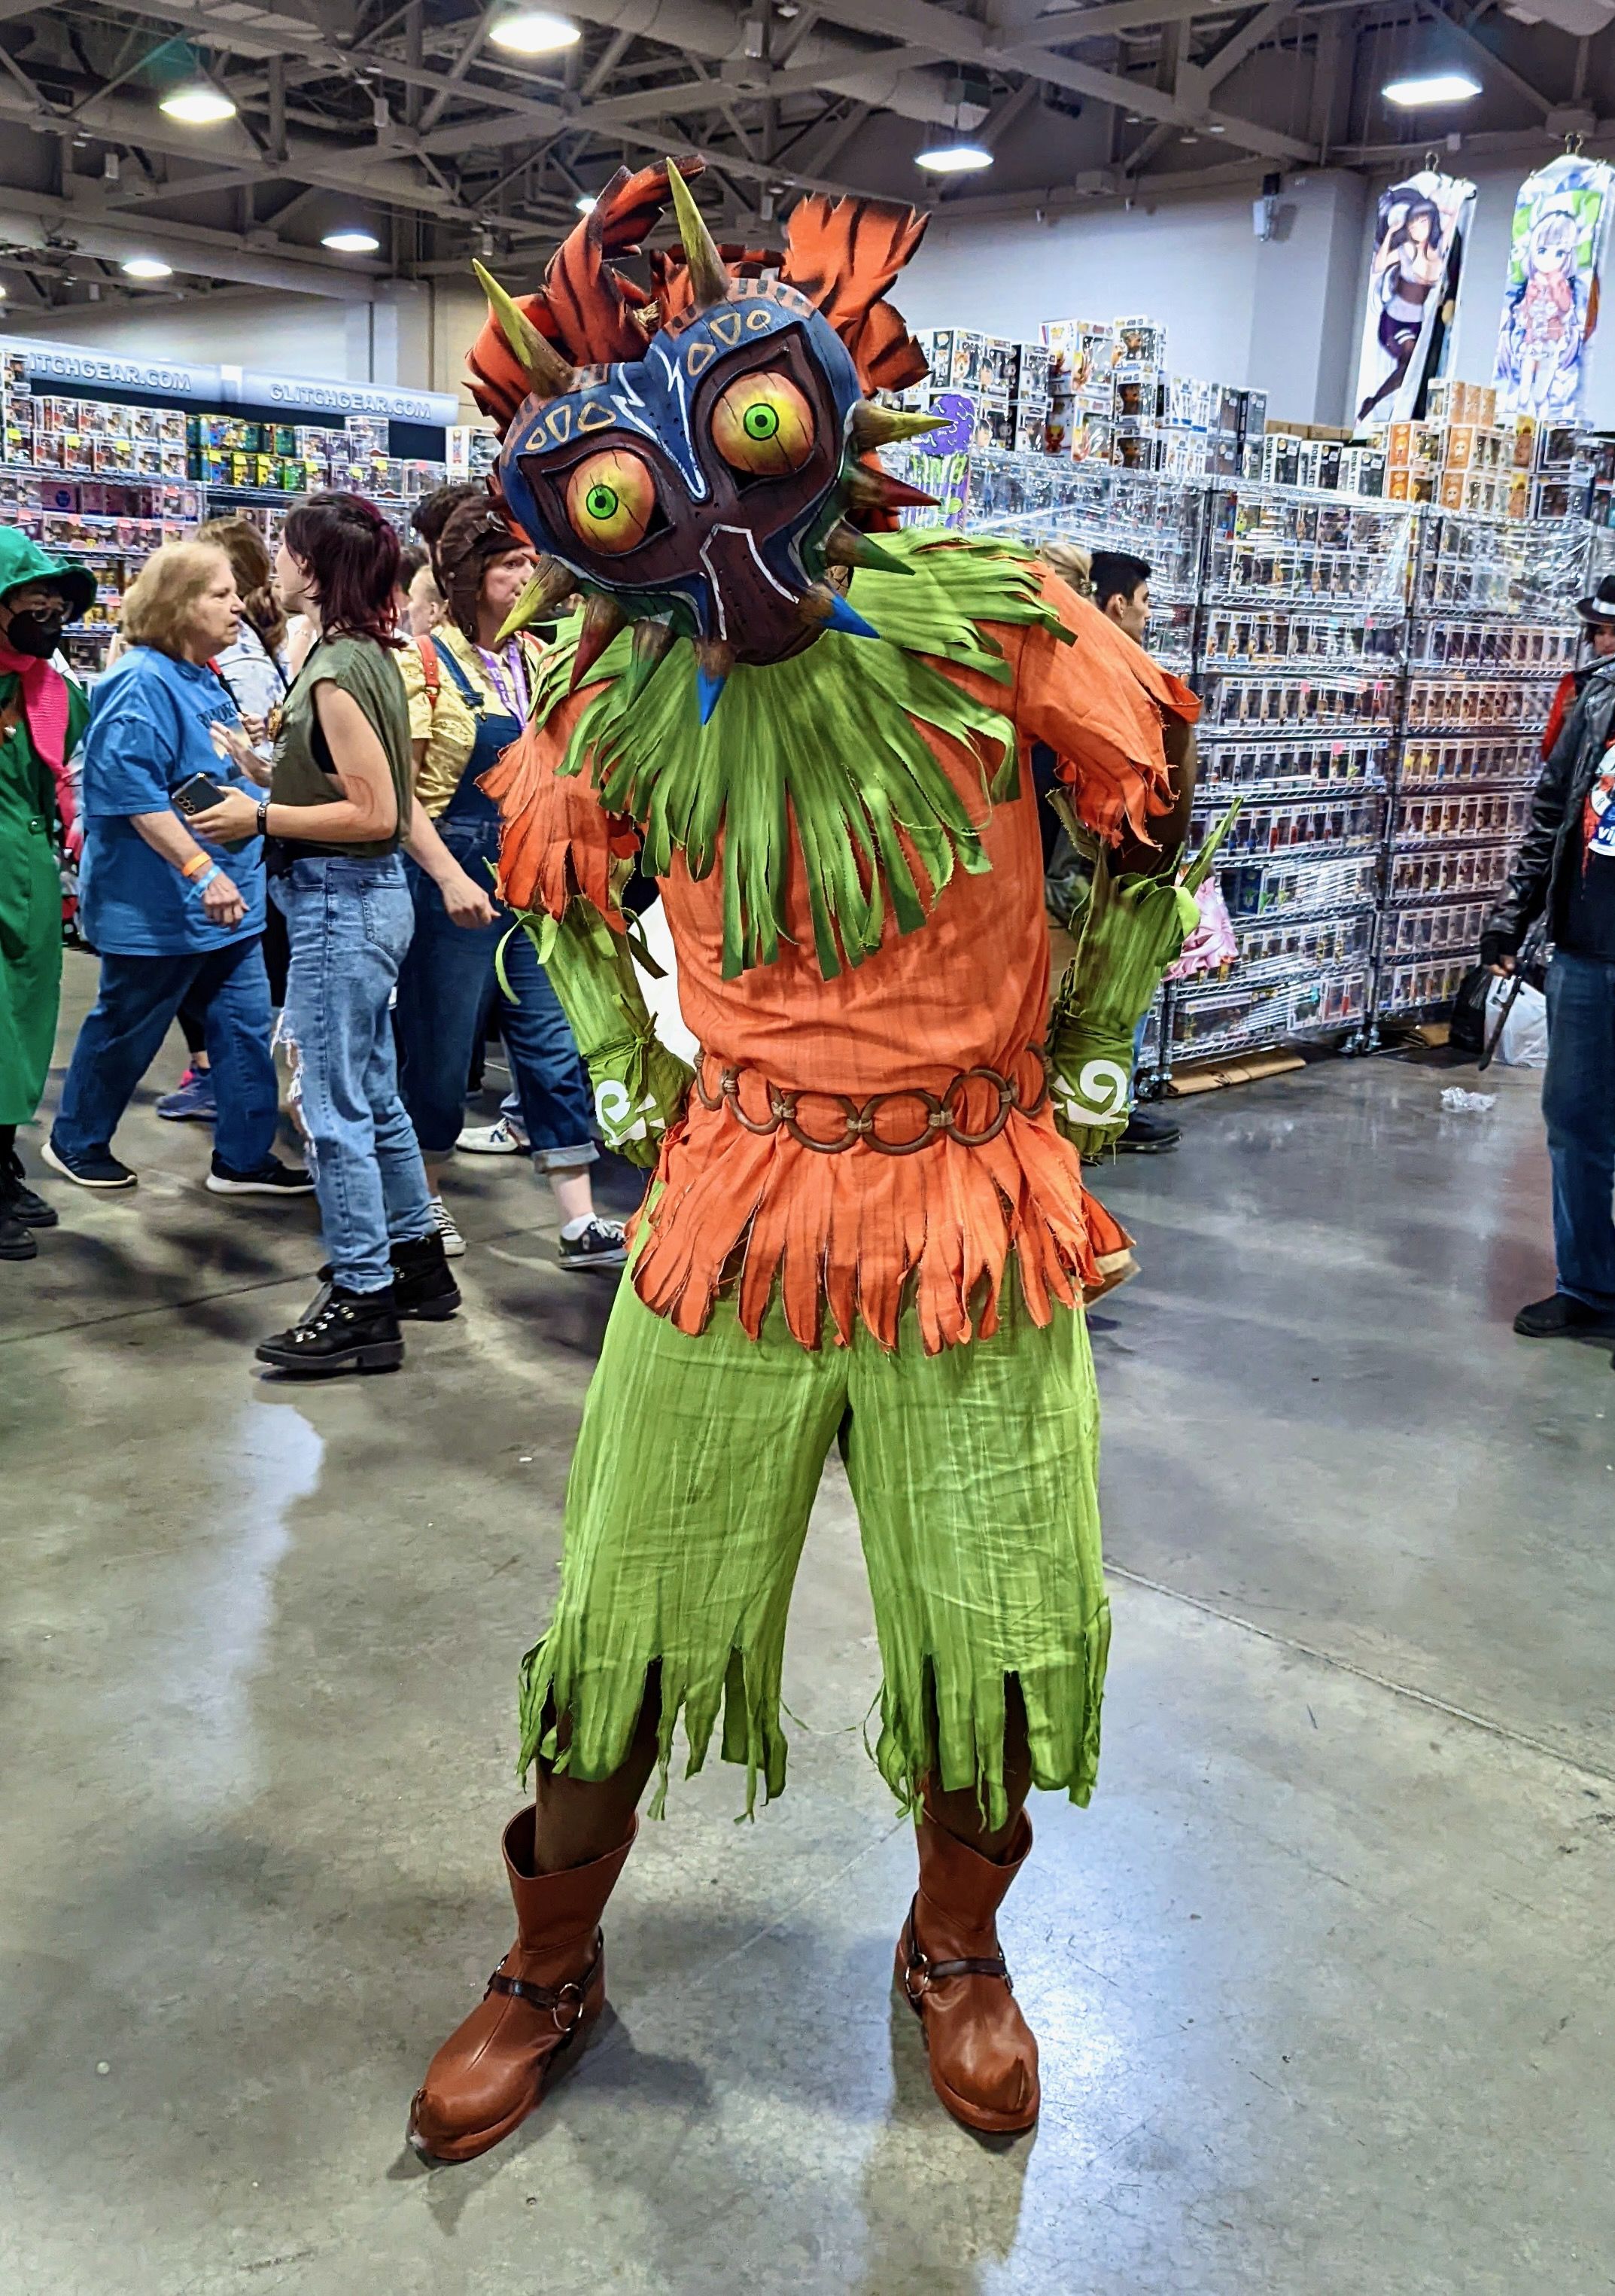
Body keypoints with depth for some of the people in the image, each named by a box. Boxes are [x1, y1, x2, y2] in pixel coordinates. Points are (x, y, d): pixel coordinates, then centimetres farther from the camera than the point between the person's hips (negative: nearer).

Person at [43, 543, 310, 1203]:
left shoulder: (203, 679, 11)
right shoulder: (143, 684, -18)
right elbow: (134, 793, -25)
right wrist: (201, 871, -29)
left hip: (225, 896, 8)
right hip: (160, 904, -8)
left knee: (244, 1024, 7)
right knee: (126, 1029, 8)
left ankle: (244, 1156, 16)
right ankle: (75, 1142, 28)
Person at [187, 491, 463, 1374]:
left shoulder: (335, 673, -18)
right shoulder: (369, 655, 10)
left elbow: (375, 813, -21)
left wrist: (261, 818, -14)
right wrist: (266, 769, 18)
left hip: (340, 902, -10)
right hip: (369, 896, 10)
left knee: (334, 1109, -3)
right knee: (374, 1096, 18)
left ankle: (362, 1303, 5)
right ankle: (418, 1264, 29)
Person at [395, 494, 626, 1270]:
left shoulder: (535, 658, 9)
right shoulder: (426, 663, -8)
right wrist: (450, 876, -19)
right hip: (455, 873, -5)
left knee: (556, 1046, 3)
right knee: (439, 1046, 6)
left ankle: (581, 1224, 7)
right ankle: (424, 1199, 27)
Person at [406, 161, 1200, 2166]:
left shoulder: (993, 619, -10)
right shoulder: (619, 698, -5)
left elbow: (1147, 807, 7)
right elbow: (556, 883, 17)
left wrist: (1097, 1043, 8)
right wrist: (624, 1068, 9)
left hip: (979, 1206, 0)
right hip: (736, 1202, 1)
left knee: (1003, 1658, 7)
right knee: (623, 1638, 9)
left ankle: (953, 1952, 39)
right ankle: (548, 1970, 37)